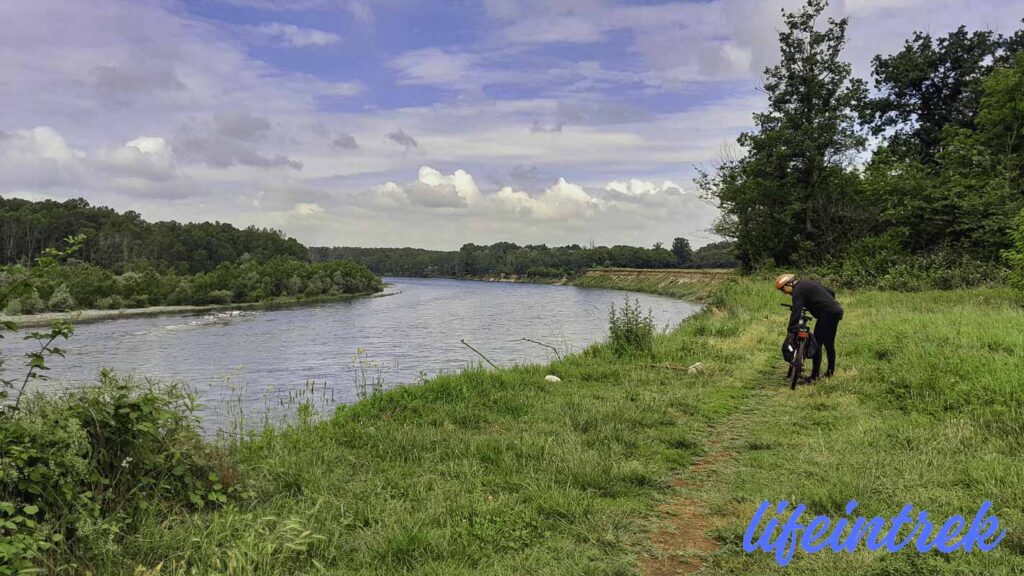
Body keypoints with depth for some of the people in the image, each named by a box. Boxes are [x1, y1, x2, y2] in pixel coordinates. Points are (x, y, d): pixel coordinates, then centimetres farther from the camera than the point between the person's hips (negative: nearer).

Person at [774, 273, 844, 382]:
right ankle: (831, 371, 28)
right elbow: (831, 291, 24)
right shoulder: (808, 283, 19)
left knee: (817, 344, -6)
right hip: (836, 311, 10)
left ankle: (815, 375, -5)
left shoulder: (798, 290, -9)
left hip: (827, 314, -10)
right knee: (829, 343, 19)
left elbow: (796, 312, -19)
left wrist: (790, 329, -18)